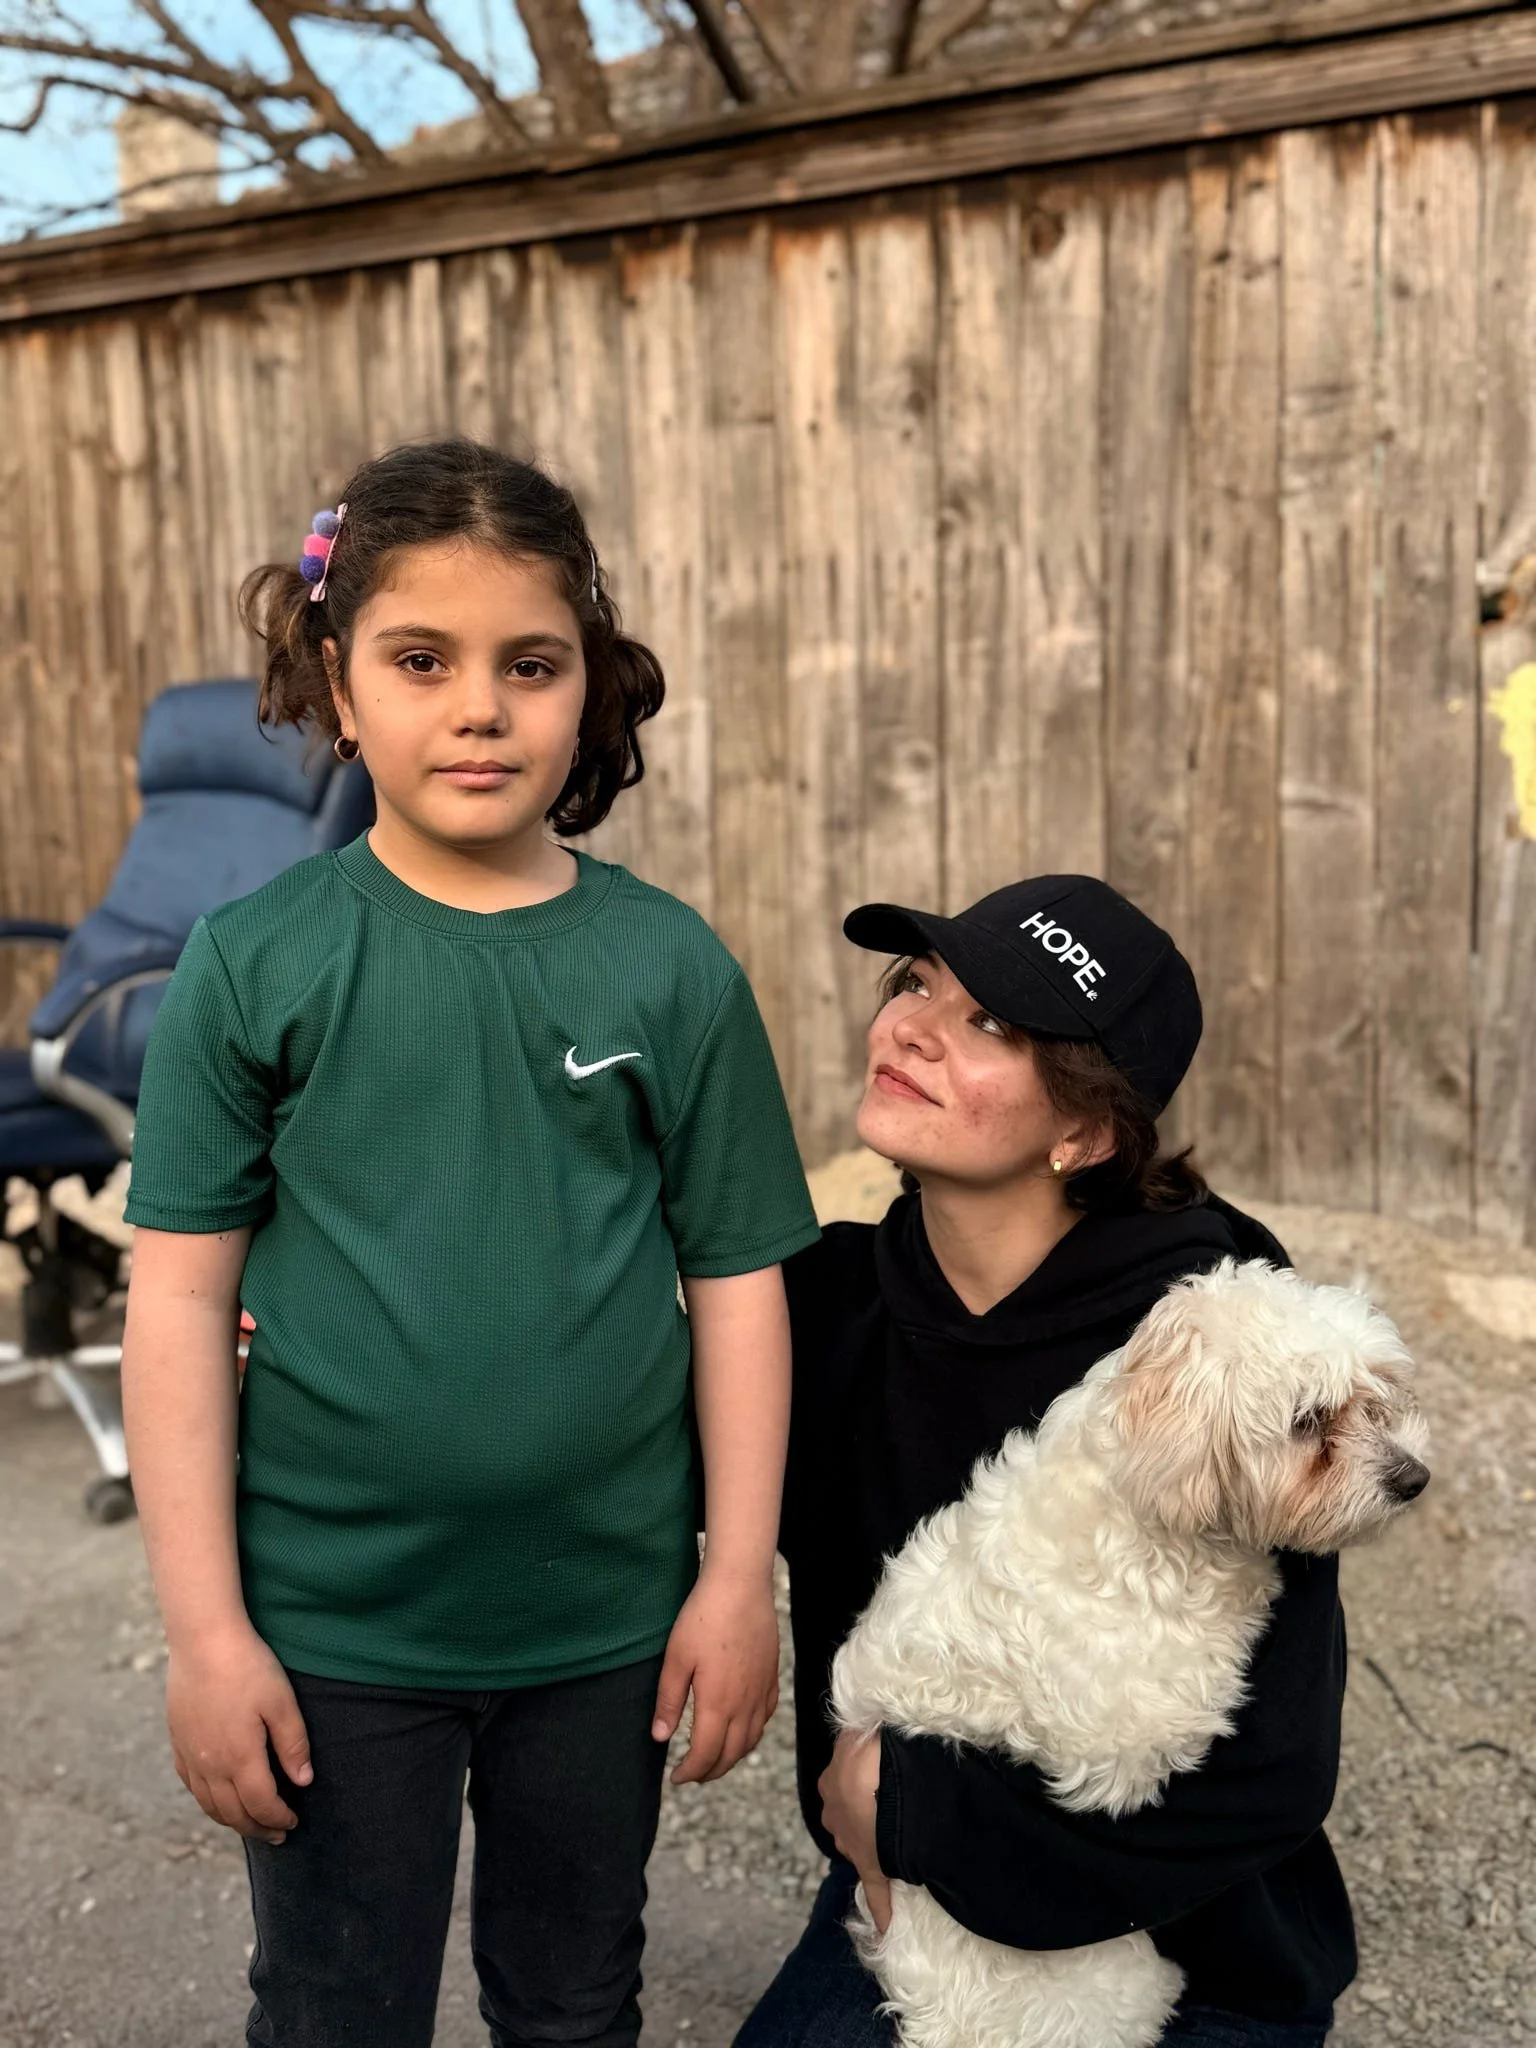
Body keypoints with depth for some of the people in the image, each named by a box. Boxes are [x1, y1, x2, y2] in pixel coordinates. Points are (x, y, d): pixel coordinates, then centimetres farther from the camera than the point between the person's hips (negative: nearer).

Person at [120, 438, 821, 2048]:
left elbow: (736, 1280, -2)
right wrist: (205, 1627, -8)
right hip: (331, 1626, -1)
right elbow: (180, 1298, -8)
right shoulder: (254, 964, -10)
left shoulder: (672, 966, -6)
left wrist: (738, 1575, -2)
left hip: (609, 1618, 1)